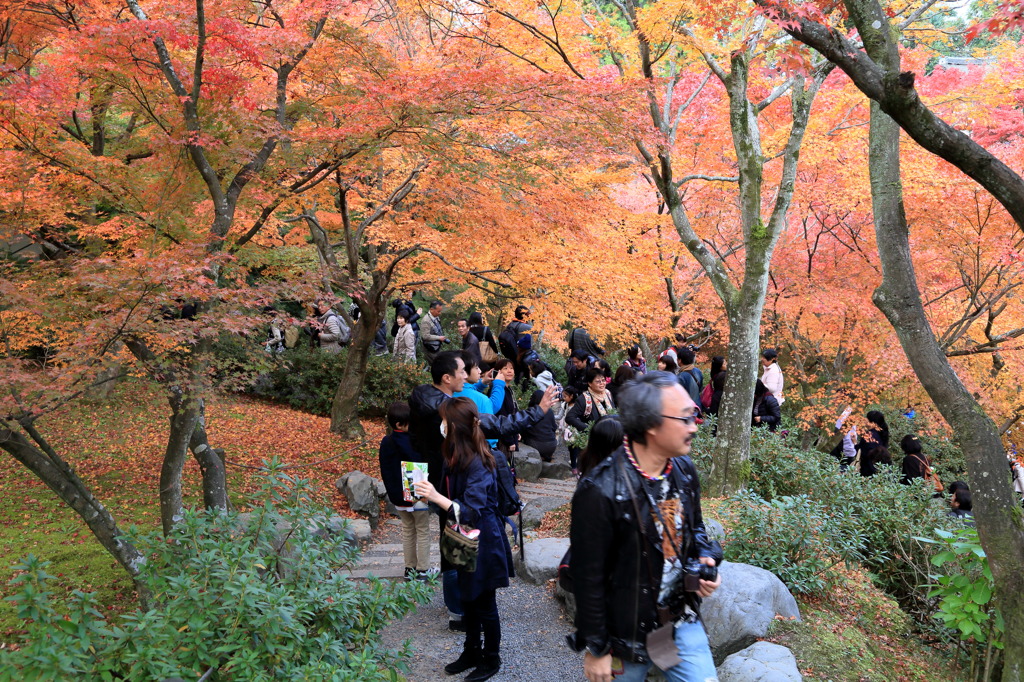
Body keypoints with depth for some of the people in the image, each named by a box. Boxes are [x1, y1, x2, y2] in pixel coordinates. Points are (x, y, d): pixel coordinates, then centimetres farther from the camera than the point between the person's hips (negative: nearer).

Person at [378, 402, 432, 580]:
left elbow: (385, 471, 8)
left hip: (398, 497, 7)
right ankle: (423, 570, 14)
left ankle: (410, 567, 26)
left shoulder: (386, 443, 0)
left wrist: (393, 492, 16)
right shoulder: (412, 442, -24)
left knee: (407, 530, 20)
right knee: (423, 532, 8)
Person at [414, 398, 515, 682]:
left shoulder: (478, 463, -27)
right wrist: (430, 494, 1)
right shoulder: (457, 457, 1)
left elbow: (471, 511, -29)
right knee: (468, 600, 21)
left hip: (483, 542, -8)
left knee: (484, 603, 10)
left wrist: (436, 497, -36)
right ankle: (472, 652, 39)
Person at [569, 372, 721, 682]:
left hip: (682, 619, 5)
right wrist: (596, 649, -10)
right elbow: (588, 578, -18)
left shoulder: (684, 470, -4)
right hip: (627, 632, -5)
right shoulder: (601, 491, -26)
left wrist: (706, 559, -6)